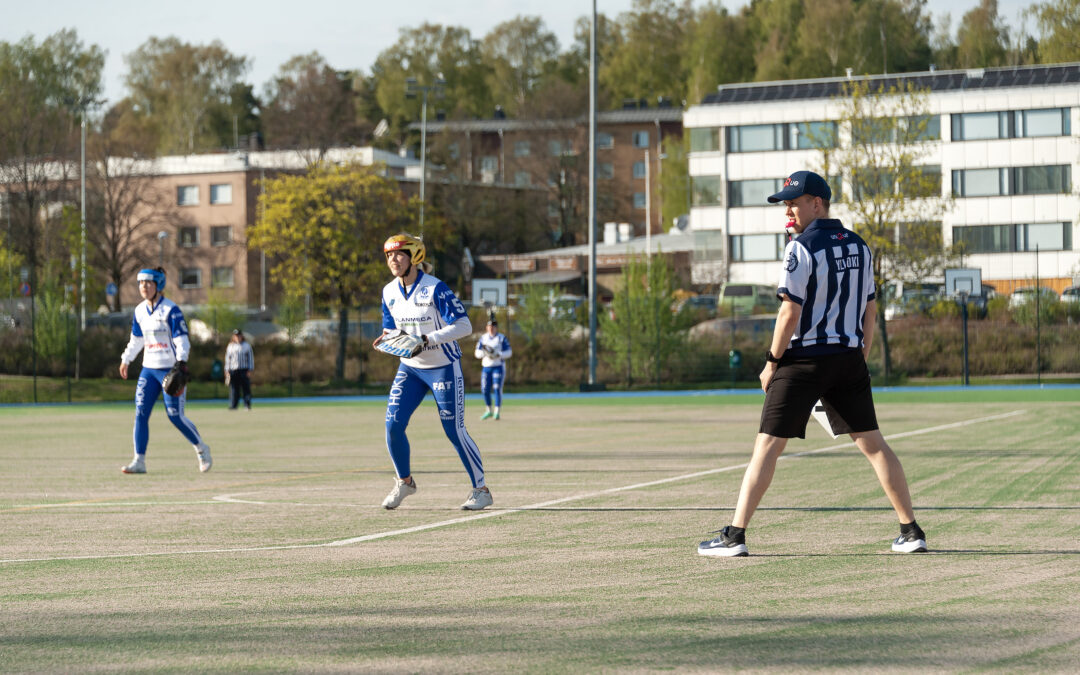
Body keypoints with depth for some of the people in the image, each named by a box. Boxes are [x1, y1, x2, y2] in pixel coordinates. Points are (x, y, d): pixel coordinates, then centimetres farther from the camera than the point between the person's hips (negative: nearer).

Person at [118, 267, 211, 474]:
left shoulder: (171, 310, -11)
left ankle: (201, 449, 17)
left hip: (170, 369, -6)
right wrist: (126, 360, 26)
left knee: (175, 416, -6)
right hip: (149, 369, 6)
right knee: (141, 413, -4)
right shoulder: (140, 311, 9)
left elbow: (182, 340, -15)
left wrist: (182, 362, -27)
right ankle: (139, 461, -3)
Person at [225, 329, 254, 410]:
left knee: (246, 388, -5)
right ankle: (233, 406, 2)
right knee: (234, 389, -1)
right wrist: (227, 370, 3)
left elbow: (250, 358, 8)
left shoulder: (247, 345, 9)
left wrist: (250, 370, -1)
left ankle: (247, 405, -2)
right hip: (233, 370, 1)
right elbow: (227, 358, 12)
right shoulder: (230, 346, 11)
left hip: (244, 370, -1)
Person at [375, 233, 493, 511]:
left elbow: (464, 325, -22)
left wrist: (429, 339, -32)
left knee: (454, 431, -7)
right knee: (393, 424, -6)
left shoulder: (435, 289, -19)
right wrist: (387, 338, -11)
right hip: (410, 368, 6)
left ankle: (481, 490, 8)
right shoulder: (389, 292, 0)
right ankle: (404, 482, 17)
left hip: (443, 368, -6)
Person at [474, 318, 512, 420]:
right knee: (485, 389, 0)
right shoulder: (483, 338, 11)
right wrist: (484, 352, -14)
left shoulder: (501, 338, 1)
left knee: (497, 389, -12)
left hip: (498, 366, -4)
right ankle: (488, 411, 17)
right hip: (486, 367, 4)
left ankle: (497, 412, -10)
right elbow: (477, 353, 8)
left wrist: (498, 355, -19)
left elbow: (509, 352, -3)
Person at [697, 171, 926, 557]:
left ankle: (735, 535, -5)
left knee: (767, 445, -3)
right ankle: (910, 532, 8)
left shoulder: (801, 249, -10)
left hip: (804, 358, -6)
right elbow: (870, 309, 14)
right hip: (849, 358, 6)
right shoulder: (858, 246, 11)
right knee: (873, 443, 9)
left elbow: (790, 313, -14)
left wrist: (772, 362, -6)